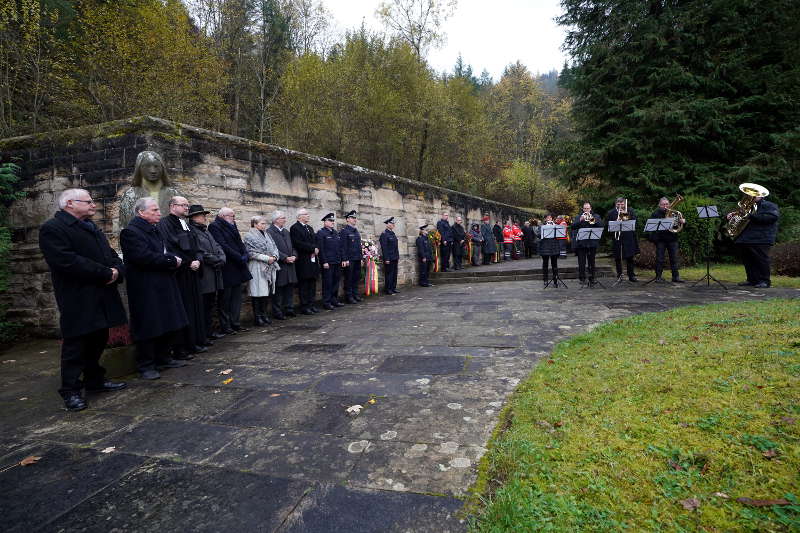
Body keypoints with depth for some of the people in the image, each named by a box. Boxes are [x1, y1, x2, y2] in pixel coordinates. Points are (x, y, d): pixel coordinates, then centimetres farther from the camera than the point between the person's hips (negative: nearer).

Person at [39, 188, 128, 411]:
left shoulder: (91, 227, 19)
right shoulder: (52, 229, -10)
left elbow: (111, 254, 17)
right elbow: (68, 261, -23)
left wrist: (117, 271, -6)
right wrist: (106, 273, -19)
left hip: (102, 298, 8)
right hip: (78, 301, -8)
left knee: (98, 341, 16)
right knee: (75, 344, 0)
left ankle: (95, 380, 30)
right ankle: (71, 390, 11)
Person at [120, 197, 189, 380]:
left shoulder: (154, 230, 16)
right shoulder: (131, 232, -13)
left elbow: (166, 252, 16)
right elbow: (144, 257, -24)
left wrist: (175, 259, -6)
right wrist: (171, 261, -16)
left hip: (163, 286, 9)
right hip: (146, 289, -9)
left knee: (167, 325, 14)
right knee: (148, 328, -1)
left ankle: (163, 359, 27)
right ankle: (145, 366, 10)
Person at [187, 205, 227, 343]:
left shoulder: (206, 231, 19)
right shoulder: (192, 231, -10)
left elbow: (218, 247, 16)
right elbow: (200, 253, -17)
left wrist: (221, 259, -3)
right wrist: (216, 260, -11)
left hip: (214, 275, 9)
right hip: (203, 275, -9)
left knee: (210, 305, 14)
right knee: (202, 306, -3)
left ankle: (210, 332, 22)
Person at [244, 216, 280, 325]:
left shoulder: (267, 234, 16)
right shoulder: (249, 236, -5)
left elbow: (274, 247, 15)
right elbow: (251, 253, -13)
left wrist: (274, 256, -6)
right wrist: (267, 258, -16)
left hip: (270, 268, 7)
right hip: (257, 268, -7)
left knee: (266, 291, 9)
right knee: (257, 292, -4)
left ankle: (264, 314, 18)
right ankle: (257, 317, 3)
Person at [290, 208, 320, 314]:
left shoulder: (310, 228, 20)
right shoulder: (295, 228, -8)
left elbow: (315, 241, 19)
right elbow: (298, 244, -18)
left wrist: (316, 249, -3)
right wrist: (313, 249, -15)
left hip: (312, 260, 8)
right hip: (303, 261, -8)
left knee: (312, 284, 10)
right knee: (303, 285, -2)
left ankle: (311, 305, 17)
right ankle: (304, 307, 4)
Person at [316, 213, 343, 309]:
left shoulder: (336, 232, 17)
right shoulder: (321, 233, -6)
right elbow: (320, 249, -12)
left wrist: (341, 259, 13)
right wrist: (324, 262, -17)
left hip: (337, 262, 7)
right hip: (327, 263, -7)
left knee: (335, 282, 12)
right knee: (327, 282, -2)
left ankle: (334, 300, 22)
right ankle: (326, 302, 5)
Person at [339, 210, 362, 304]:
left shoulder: (356, 231, 17)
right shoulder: (344, 231, -7)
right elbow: (343, 246, -13)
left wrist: (360, 257, 17)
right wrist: (345, 259, -18)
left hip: (357, 259, 8)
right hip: (349, 260, -8)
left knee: (356, 278, 12)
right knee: (348, 278, -1)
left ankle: (355, 295, 21)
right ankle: (348, 296, 6)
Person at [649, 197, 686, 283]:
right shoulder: (656, 213, 2)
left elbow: (683, 220, 14)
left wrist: (683, 221, -10)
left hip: (672, 238, 3)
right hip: (660, 239, -3)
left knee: (674, 258, 4)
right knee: (660, 259, 0)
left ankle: (676, 276, 10)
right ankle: (658, 276, 8)